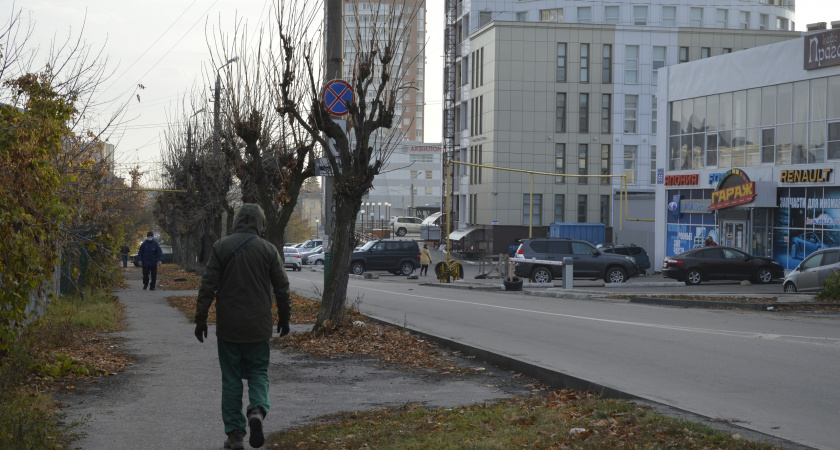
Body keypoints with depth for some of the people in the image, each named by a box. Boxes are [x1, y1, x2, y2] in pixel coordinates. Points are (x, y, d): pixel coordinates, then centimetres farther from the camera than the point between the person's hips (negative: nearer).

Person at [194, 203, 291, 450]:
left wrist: (201, 319, 2)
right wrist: (284, 318, 15)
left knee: (231, 378, 8)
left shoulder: (221, 247, -3)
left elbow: (208, 287, -5)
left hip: (228, 327, 0)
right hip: (258, 327, 0)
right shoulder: (268, 249, -2)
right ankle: (257, 410, -16)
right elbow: (282, 288, 2)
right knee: (258, 373, 12)